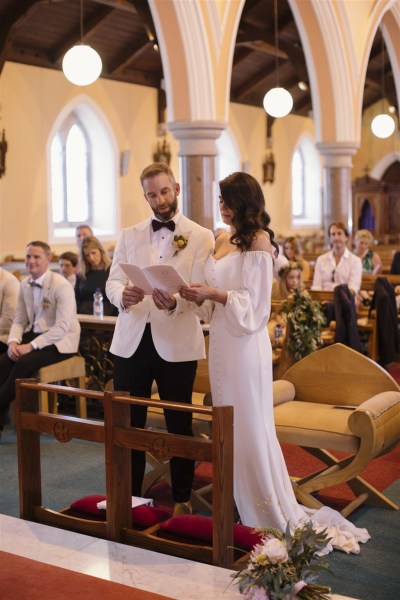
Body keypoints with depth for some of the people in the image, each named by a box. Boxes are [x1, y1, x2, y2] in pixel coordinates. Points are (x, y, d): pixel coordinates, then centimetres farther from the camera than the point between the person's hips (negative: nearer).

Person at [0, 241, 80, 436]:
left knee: (25, 362, -30)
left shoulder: (61, 285, -16)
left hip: (60, 341, -6)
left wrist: (31, 346, -24)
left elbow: (63, 326, -22)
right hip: (34, 335, 6)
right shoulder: (25, 284, 7)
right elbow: (19, 320, 11)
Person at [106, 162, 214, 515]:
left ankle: (182, 499, 23)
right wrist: (123, 294, -19)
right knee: (128, 423, 7)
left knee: (179, 425, 8)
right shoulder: (129, 236, 12)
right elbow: (112, 282, 5)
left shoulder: (201, 237, 1)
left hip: (177, 344, -3)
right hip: (132, 341, 3)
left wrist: (174, 303, -29)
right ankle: (129, 497, 23)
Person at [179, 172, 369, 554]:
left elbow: (252, 302, -15)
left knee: (250, 426, -2)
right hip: (220, 340, 8)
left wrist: (212, 293, -21)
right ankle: (239, 505, 24)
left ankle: (275, 512, 11)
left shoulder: (258, 241, -11)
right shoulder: (222, 241, 13)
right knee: (228, 425, 13)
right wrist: (198, 296, -1)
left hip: (245, 342, -8)